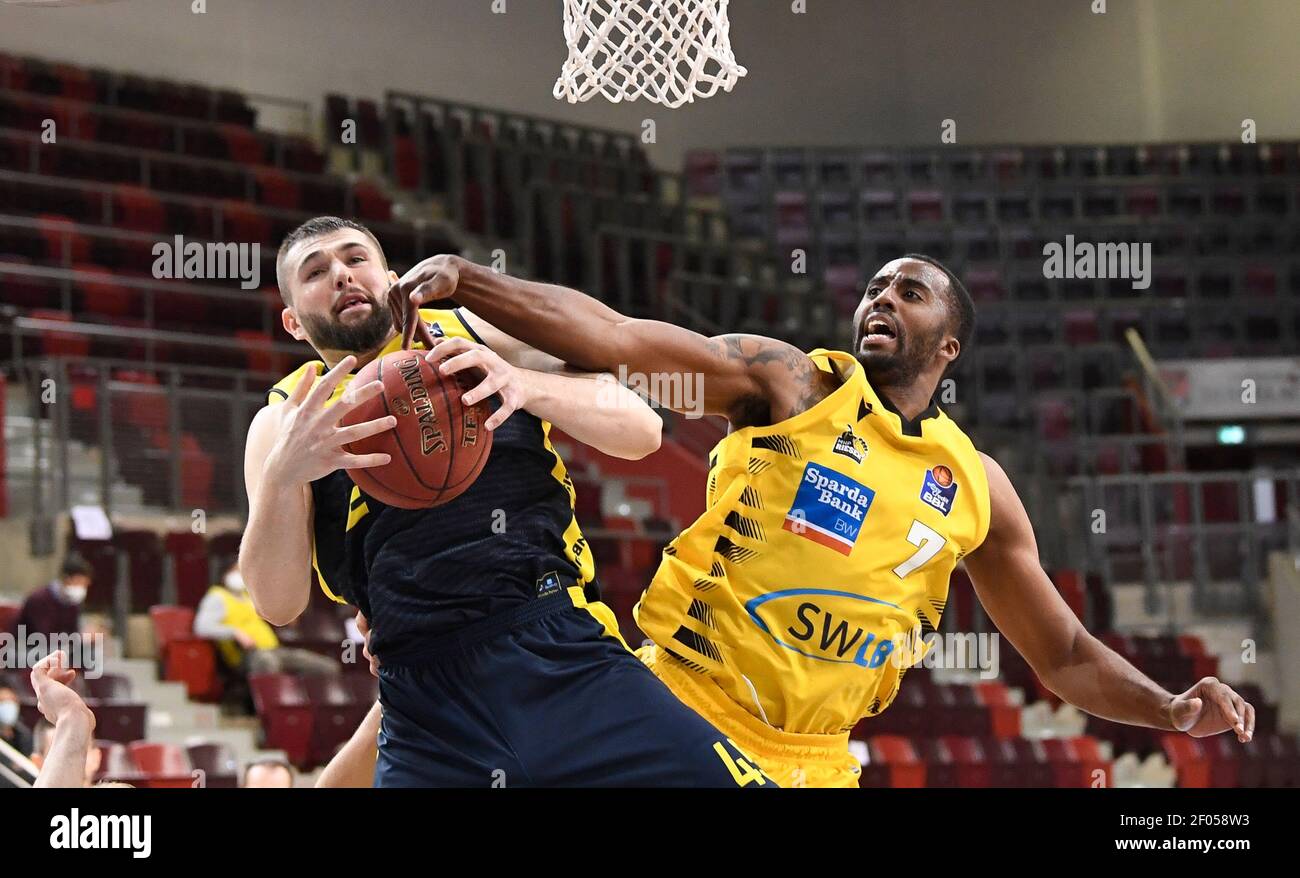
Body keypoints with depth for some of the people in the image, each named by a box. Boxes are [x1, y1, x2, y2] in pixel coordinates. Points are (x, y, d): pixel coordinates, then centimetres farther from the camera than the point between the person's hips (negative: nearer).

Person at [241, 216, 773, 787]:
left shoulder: (478, 336, 16)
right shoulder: (284, 422, 14)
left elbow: (640, 431, 7)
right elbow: (278, 605, 1)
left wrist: (525, 385, -12)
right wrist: (282, 475, -18)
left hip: (570, 656, 0)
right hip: (428, 717, 0)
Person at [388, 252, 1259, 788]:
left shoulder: (975, 486, 9)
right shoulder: (788, 384, -3)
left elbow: (1064, 653, 16)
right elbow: (610, 337, -15)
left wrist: (1169, 710, -2)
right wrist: (463, 278, -28)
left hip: (811, 757, 4)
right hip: (684, 714, -4)